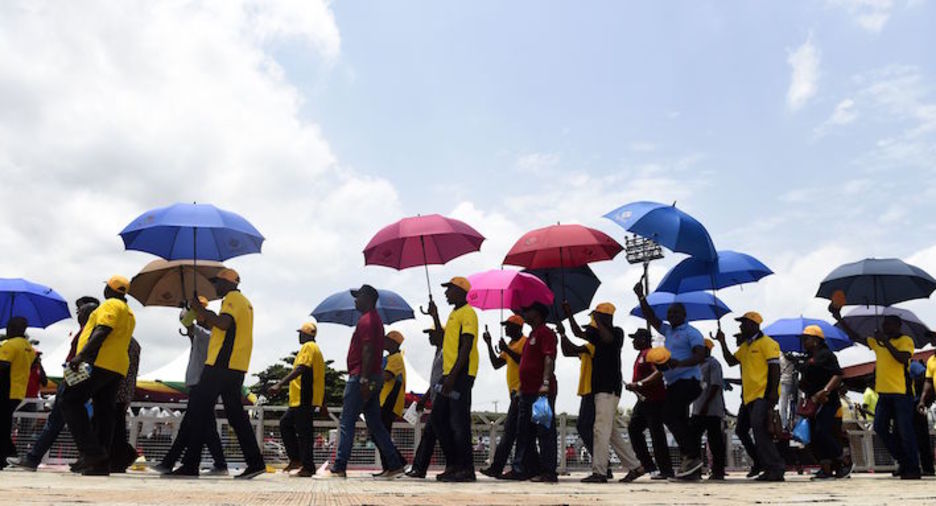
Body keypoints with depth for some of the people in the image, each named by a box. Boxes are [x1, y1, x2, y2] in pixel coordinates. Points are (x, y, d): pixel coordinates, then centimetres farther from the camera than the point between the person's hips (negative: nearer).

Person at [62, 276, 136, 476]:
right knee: (104, 411, 7)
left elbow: (102, 331, -17)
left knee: (71, 401, -8)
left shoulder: (111, 305, -2)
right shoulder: (129, 313, 26)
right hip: (118, 367, 9)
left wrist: (81, 354, -24)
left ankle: (91, 452, -18)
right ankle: (100, 463, 5)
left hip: (100, 363, -9)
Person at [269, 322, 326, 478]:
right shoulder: (316, 349, 23)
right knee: (285, 423, 14)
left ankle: (307, 468, -5)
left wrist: (279, 384, -29)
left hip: (304, 399, -10)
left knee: (303, 431, -8)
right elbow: (320, 378, 23)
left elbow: (300, 369, -23)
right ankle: (296, 459, 12)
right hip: (302, 399, 10)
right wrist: (322, 404, 24)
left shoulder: (308, 347, -7)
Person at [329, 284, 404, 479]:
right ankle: (394, 465, 8)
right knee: (375, 424, 10)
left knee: (347, 423, -4)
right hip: (374, 378, 10)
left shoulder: (366, 320, -11)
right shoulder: (376, 319, 20)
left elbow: (367, 351, -21)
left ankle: (339, 468, 0)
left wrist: (364, 379, -24)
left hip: (361, 377, -10)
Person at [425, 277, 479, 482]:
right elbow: (445, 340, 24)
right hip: (450, 375, 10)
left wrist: (453, 375, -22)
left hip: (461, 374, -10)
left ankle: (466, 469, -2)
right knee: (438, 418, 10)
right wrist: (435, 316, 21)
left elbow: (466, 347, -17)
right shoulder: (453, 314, 21)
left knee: (458, 422, -8)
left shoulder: (468, 313, -9)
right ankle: (453, 465, 17)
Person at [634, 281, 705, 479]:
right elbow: (651, 318, 23)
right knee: (679, 421, 6)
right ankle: (691, 463, 9)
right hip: (673, 383, 9)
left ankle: (692, 456, -15)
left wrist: (680, 363, -32)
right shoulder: (668, 331, 19)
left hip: (687, 380, -9)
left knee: (670, 416, -19)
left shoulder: (691, 332, -6)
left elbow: (700, 355, -18)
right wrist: (641, 297, 14)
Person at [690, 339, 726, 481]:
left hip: (712, 410, -9)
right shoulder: (699, 365, 20)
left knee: (715, 440, -3)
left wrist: (706, 404, -21)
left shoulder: (713, 364, -8)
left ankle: (718, 471, 3)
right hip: (698, 410, 9)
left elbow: (715, 385, -16)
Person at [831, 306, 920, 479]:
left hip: (901, 393, -7)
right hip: (884, 392, 7)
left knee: (904, 430, -5)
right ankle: (902, 460, 18)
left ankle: (913, 469, 2)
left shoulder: (905, 340, -2)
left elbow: (903, 358, -19)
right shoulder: (878, 343, 17)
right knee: (880, 427, 5)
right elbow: (855, 337, 18)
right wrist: (839, 319, 11)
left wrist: (886, 342, -20)